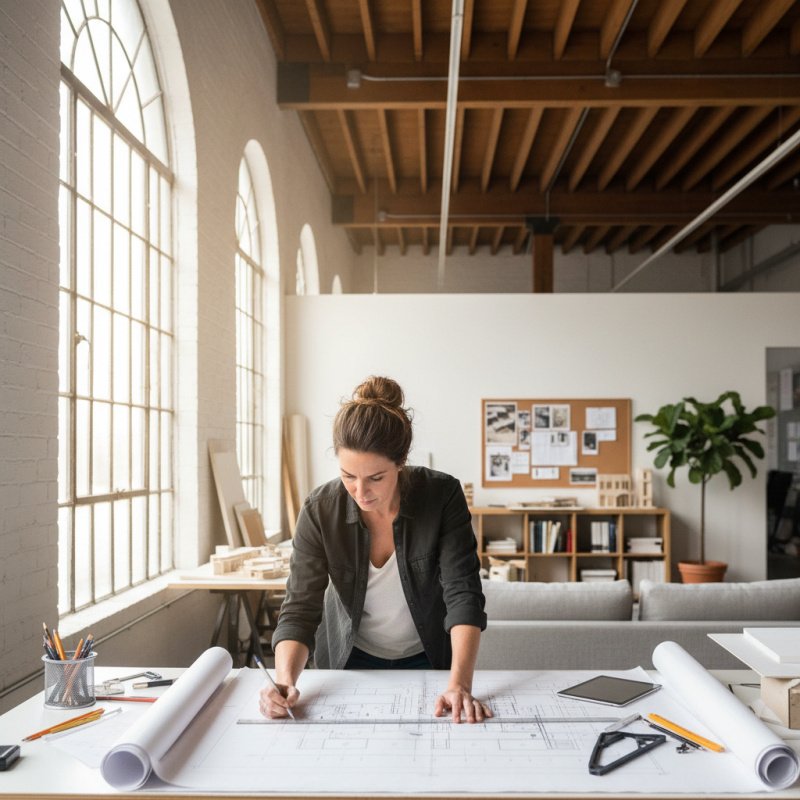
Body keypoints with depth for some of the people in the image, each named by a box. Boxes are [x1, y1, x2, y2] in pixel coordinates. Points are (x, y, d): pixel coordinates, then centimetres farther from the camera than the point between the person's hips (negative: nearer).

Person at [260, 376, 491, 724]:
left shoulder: (442, 496, -23)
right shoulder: (320, 511, -21)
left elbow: (463, 594, -26)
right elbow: (300, 609, -19)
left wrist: (459, 684, -38)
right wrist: (285, 679, -37)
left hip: (427, 657, 0)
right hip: (349, 659, 1)